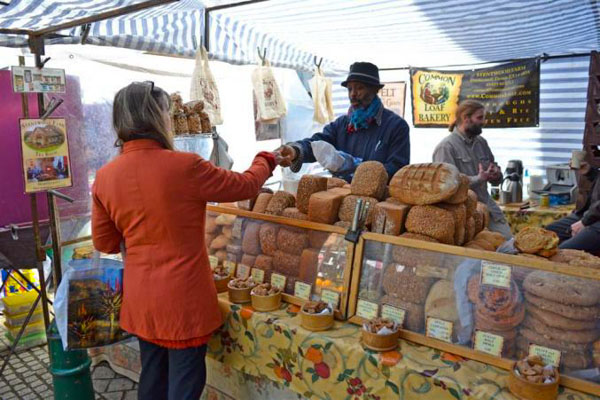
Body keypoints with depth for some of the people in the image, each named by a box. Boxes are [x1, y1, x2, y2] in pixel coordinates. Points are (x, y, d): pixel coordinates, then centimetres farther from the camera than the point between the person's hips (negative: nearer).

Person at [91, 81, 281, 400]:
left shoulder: (105, 176, -5)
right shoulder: (185, 166, -19)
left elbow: (104, 243, 5)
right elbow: (245, 185, -4)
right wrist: (266, 159, 14)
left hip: (140, 298, 5)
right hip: (182, 298, -5)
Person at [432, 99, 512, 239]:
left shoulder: (481, 142, 13)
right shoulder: (446, 147, -10)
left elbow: (496, 179, 20)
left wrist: (496, 174, -4)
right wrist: (478, 179, -21)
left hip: (488, 206, 7)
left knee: (508, 240, 3)